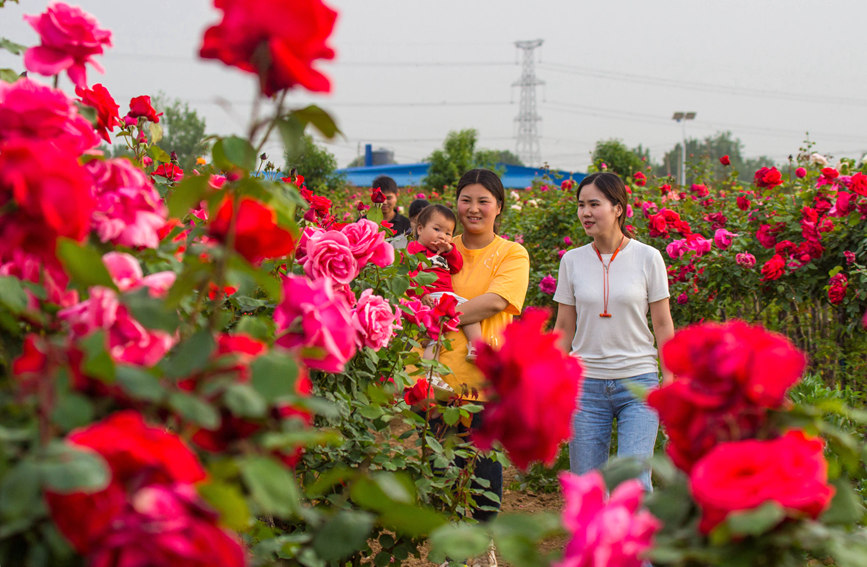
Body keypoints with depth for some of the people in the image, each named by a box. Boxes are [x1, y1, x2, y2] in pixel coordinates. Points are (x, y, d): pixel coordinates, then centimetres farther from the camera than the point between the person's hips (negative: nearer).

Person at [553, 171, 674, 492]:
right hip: (586, 384, 2)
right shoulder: (572, 261, 5)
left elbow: (663, 325, 3)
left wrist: (669, 385, -1)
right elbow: (563, 329, 10)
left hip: (638, 383, -2)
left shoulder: (647, 258, -1)